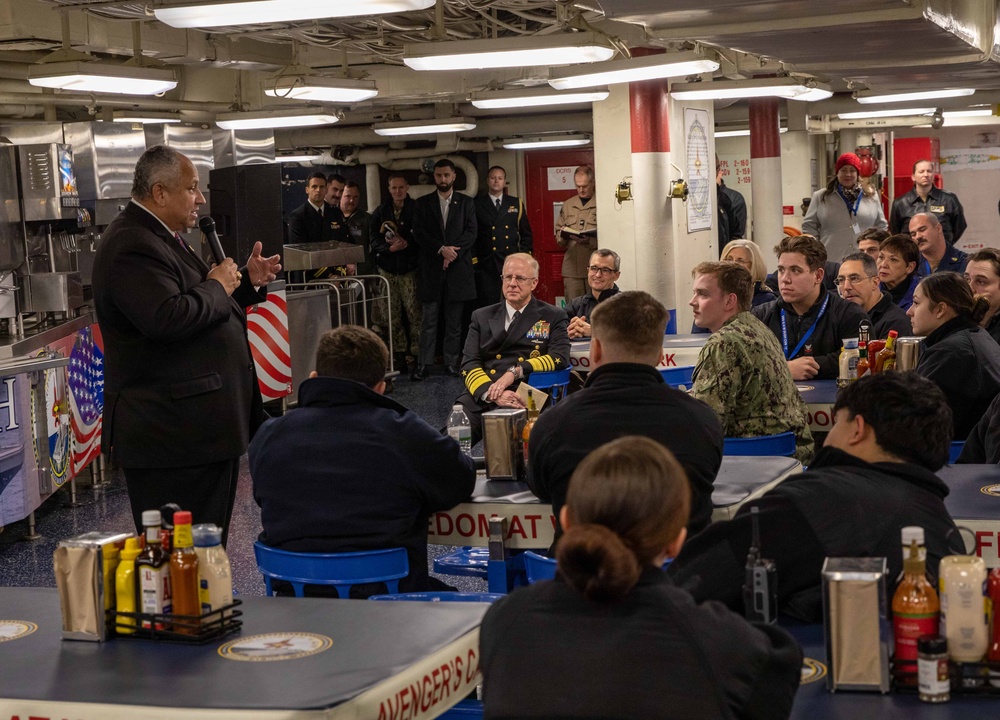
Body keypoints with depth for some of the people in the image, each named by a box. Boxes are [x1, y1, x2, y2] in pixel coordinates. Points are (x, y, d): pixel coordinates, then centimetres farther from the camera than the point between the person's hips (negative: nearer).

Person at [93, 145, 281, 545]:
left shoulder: (160, 239, 18)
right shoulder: (132, 248, -18)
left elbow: (201, 306, 26)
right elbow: (167, 317, -31)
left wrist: (248, 282, 11)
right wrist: (217, 287, -15)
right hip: (173, 435, -11)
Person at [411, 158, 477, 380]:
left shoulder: (466, 203, 9)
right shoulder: (423, 203, 8)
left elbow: (471, 233, 0)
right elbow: (418, 234, -1)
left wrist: (453, 252, -13)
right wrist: (442, 249, -14)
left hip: (458, 268, 0)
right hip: (431, 269, 0)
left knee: (454, 320, 4)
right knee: (429, 319, -1)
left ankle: (451, 362, 10)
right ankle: (423, 363, 1)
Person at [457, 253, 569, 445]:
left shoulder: (553, 317, 14)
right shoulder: (482, 317, 20)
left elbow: (560, 357, -2)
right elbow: (469, 364, 8)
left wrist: (515, 372, -13)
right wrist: (492, 393, -12)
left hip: (523, 400, -2)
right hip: (481, 397, 2)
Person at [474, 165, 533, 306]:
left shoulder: (516, 204, 13)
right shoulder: (477, 204, 5)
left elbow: (526, 233, 15)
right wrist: (474, 259, -2)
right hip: (486, 265, -2)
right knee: (488, 305, -3)